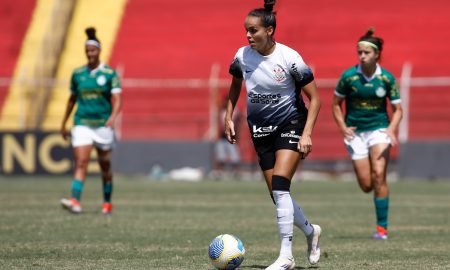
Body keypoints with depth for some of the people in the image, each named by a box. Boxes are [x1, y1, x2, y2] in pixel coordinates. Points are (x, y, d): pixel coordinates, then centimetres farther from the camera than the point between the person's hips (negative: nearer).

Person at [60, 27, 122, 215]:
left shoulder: (110, 74, -4)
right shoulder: (77, 74, 6)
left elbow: (116, 100, -11)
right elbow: (72, 99, 17)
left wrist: (113, 117, -30)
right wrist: (63, 124, 19)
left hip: (103, 125, -1)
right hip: (82, 124, 1)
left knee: (105, 166, 9)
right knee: (80, 162, -15)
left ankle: (107, 203, 24)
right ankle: (75, 201, -27)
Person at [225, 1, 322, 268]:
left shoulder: (289, 58, -18)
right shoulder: (242, 56, -6)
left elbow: (314, 98, -12)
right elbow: (235, 86, 16)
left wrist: (306, 134, -20)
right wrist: (229, 118, 8)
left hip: (291, 124, -5)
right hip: (261, 129, 5)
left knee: (279, 185, -21)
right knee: (278, 195, 4)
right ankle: (311, 231, 33)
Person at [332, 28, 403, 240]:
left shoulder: (387, 78, -5)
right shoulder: (348, 76, -6)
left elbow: (397, 109, 3)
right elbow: (336, 104, 6)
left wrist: (391, 129, -16)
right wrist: (343, 127, -9)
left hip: (379, 129, -1)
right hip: (355, 132, 1)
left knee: (378, 175, -18)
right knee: (366, 185, -4)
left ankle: (382, 227, -11)